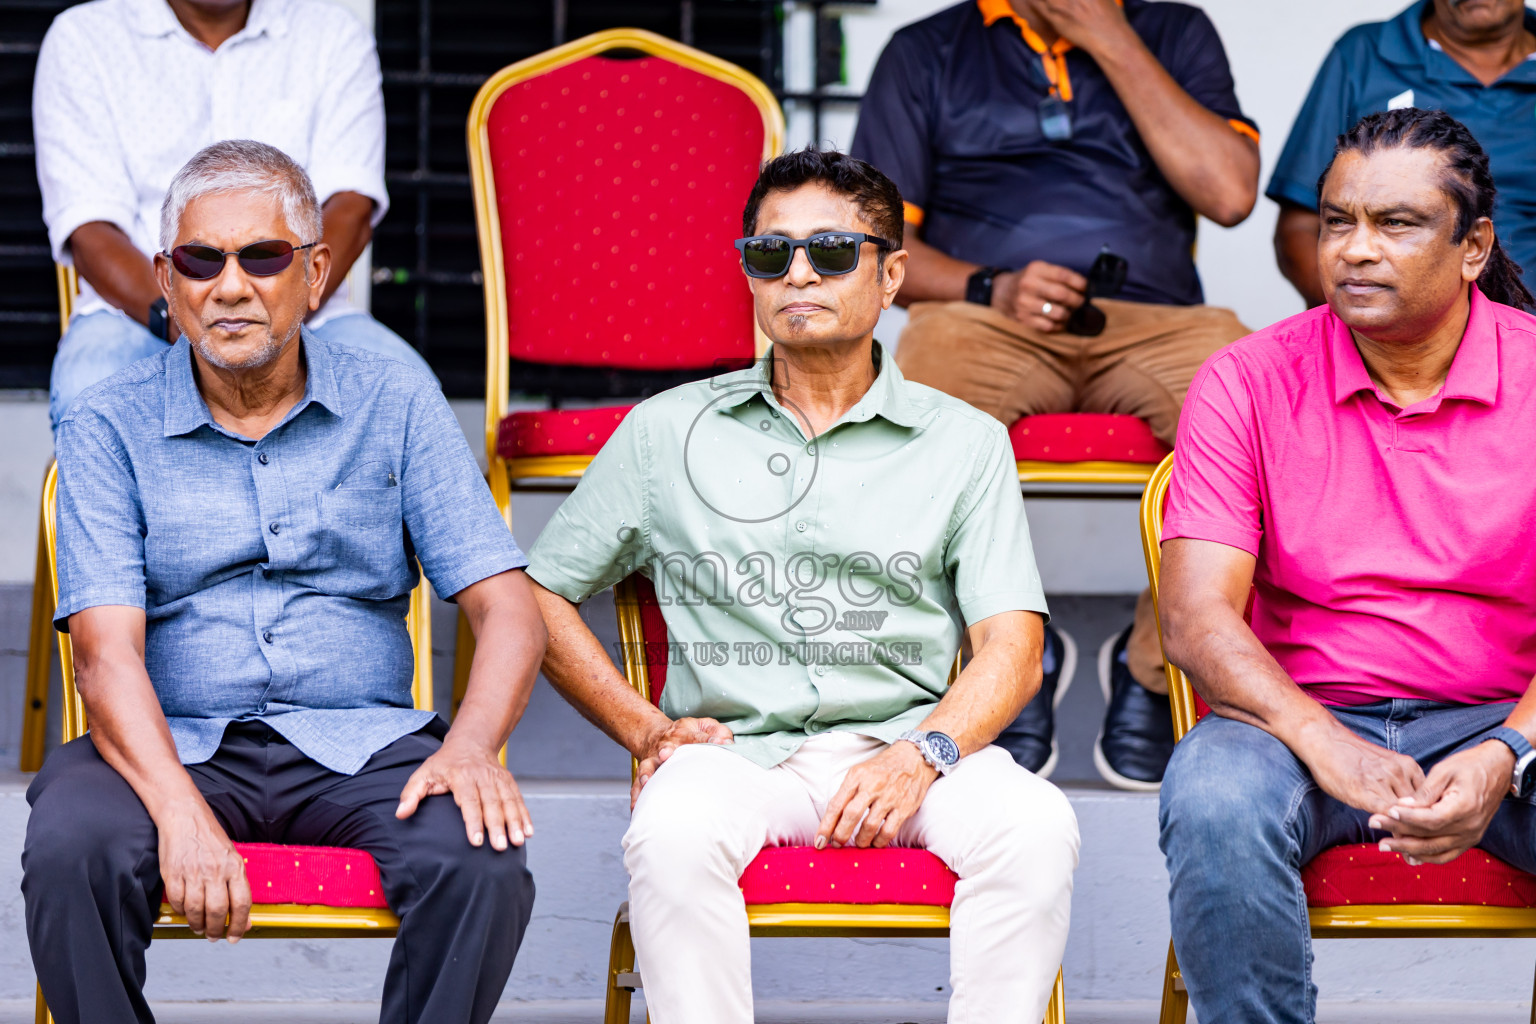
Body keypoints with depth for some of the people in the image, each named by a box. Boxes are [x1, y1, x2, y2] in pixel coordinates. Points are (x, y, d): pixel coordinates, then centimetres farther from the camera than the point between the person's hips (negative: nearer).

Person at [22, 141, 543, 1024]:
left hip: (361, 744, 1)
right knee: (71, 851, -33)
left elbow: (509, 611, 3)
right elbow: (108, 653, -8)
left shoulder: (399, 406, 8)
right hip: (175, 747, -1)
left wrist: (471, 746, -19)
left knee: (481, 862, -30)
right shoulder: (111, 429, 4)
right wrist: (180, 811, -27)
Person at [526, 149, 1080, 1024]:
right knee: (675, 836, -35)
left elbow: (1012, 646, 4)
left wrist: (923, 753, -15)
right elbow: (542, 594, 18)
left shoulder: (963, 442, 12)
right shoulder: (667, 434, 14)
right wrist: (645, 728, 3)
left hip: (907, 742, 0)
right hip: (734, 746, 0)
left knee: (1036, 828, -31)